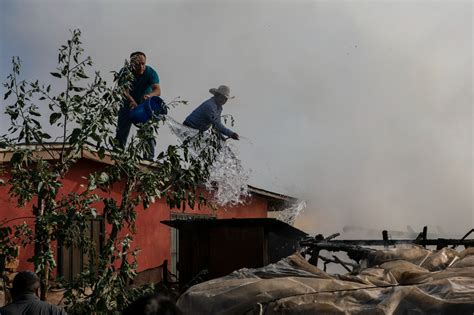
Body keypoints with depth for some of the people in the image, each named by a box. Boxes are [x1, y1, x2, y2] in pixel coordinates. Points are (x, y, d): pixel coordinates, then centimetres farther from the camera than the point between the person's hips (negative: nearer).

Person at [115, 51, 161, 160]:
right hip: (128, 105, 1)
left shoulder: (151, 73, -20)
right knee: (121, 132, 0)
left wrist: (149, 95, -58)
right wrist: (132, 101, -54)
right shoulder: (125, 72, -19)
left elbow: (158, 90, -34)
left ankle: (149, 158, -14)